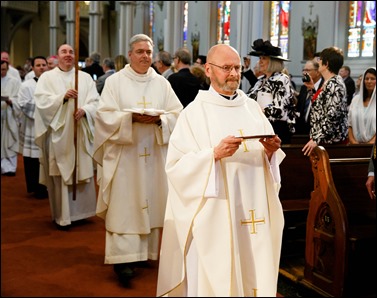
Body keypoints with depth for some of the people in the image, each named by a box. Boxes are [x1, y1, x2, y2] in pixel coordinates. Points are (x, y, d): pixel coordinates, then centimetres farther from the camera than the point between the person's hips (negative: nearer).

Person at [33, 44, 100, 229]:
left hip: (80, 134, 3)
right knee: (60, 175, -3)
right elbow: (42, 102, -7)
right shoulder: (47, 77, 6)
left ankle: (80, 212, 17)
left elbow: (95, 102, 2)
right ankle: (62, 216, 4)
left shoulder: (85, 77, 12)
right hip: (58, 134, -2)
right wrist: (63, 97, -21)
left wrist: (84, 110, -18)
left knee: (83, 173, 4)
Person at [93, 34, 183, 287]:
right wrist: (131, 117, -20)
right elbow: (106, 114, -6)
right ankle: (123, 258, -6)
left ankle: (146, 251, 18)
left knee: (152, 201, 5)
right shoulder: (115, 81, 3)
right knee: (124, 204, -6)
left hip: (154, 154, 3)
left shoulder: (162, 83, 10)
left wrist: (159, 118, -15)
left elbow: (177, 114, 4)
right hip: (124, 154, -3)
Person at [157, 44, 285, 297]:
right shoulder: (194, 112, -4)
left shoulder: (253, 108, 10)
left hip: (254, 212, 5)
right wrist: (215, 154, -24)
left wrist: (271, 151, -10)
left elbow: (270, 158, 11)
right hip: (213, 216, -4)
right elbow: (177, 165, -12)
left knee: (254, 274, 12)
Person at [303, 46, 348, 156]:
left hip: (330, 139, -9)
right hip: (324, 138, 9)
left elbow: (333, 115, -24)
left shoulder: (334, 84, -16)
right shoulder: (328, 83, 13)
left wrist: (316, 138, -26)